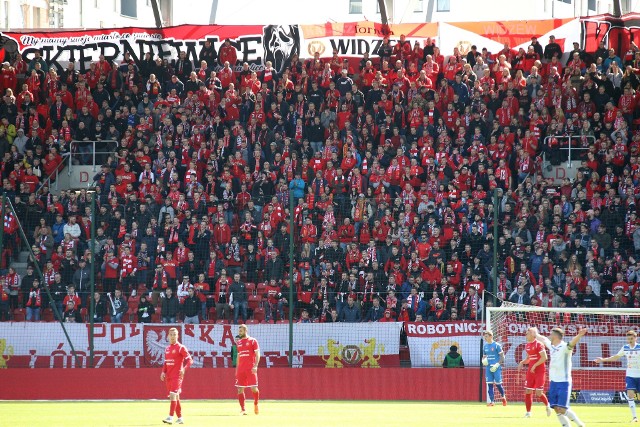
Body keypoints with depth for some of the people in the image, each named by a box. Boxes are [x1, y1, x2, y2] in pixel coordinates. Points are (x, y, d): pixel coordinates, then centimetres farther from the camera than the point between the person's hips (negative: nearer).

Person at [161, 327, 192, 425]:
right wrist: (163, 372, 8)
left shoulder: (181, 348, -6)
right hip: (168, 376, 7)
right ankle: (180, 418, 19)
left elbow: (189, 360, -9)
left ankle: (170, 417, -22)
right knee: (175, 397, 11)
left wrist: (184, 368, -24)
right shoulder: (167, 349, 14)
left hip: (177, 376, -7)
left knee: (173, 395, -17)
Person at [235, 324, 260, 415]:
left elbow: (257, 354, -5)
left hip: (251, 369, -5)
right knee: (240, 389, -2)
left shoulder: (253, 341, -1)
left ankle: (256, 404, 19)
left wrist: (255, 366, -17)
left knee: (254, 388, -6)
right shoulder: (238, 342, 15)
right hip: (241, 369, 5)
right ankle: (242, 409, 0)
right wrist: (237, 368, 15)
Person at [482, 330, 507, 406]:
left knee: (498, 383, -4)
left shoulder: (497, 345, -6)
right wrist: (483, 360, -2)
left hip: (496, 368, -5)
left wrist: (497, 364, -16)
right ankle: (492, 401, 4)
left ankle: (503, 397, 20)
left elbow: (502, 356, -6)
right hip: (488, 367, 5)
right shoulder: (485, 346, 12)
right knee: (489, 384, 1)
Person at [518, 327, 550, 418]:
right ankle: (528, 412, 9)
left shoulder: (538, 344, -13)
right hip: (531, 371, 7)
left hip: (540, 371, -7)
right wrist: (522, 362, 3)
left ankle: (547, 405, 19)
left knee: (539, 393, -9)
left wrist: (535, 365, -21)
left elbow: (544, 357, -20)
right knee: (527, 391, 1)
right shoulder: (527, 345, 12)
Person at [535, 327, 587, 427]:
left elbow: (572, 343, -34)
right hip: (553, 381, 8)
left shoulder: (564, 347, -13)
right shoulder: (551, 346, 10)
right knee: (557, 409, 2)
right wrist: (536, 334, 46)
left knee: (562, 409, -13)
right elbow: (543, 339, 30)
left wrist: (579, 335, -54)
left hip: (563, 382, -8)